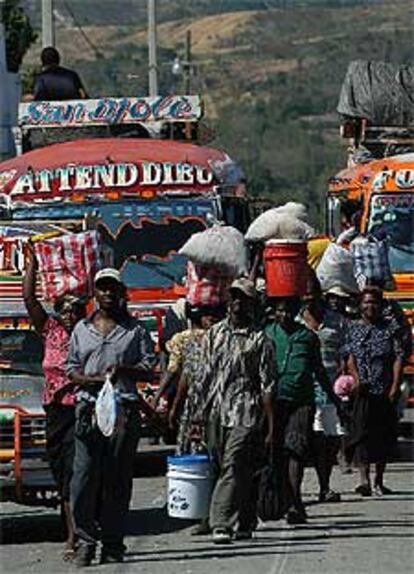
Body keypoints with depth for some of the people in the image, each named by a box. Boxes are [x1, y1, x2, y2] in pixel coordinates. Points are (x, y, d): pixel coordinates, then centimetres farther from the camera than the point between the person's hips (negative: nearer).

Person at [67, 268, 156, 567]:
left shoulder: (135, 330, 10)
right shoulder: (82, 329, 16)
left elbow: (150, 370, 6)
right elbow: (72, 370, 15)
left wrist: (124, 369, -12)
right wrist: (92, 379, -6)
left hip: (124, 409, -1)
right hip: (89, 408, 1)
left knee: (118, 480, -1)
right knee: (84, 476, -8)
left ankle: (113, 544, 2)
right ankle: (86, 540, -5)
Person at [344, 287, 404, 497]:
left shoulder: (389, 329, 6)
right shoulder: (353, 329, 7)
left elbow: (398, 357, 1)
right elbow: (349, 357, 2)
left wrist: (395, 385, -9)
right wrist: (357, 379, -14)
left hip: (385, 392, 1)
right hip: (363, 391, -1)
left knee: (385, 436, 6)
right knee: (361, 434, -12)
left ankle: (379, 481, 18)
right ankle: (364, 479, -18)